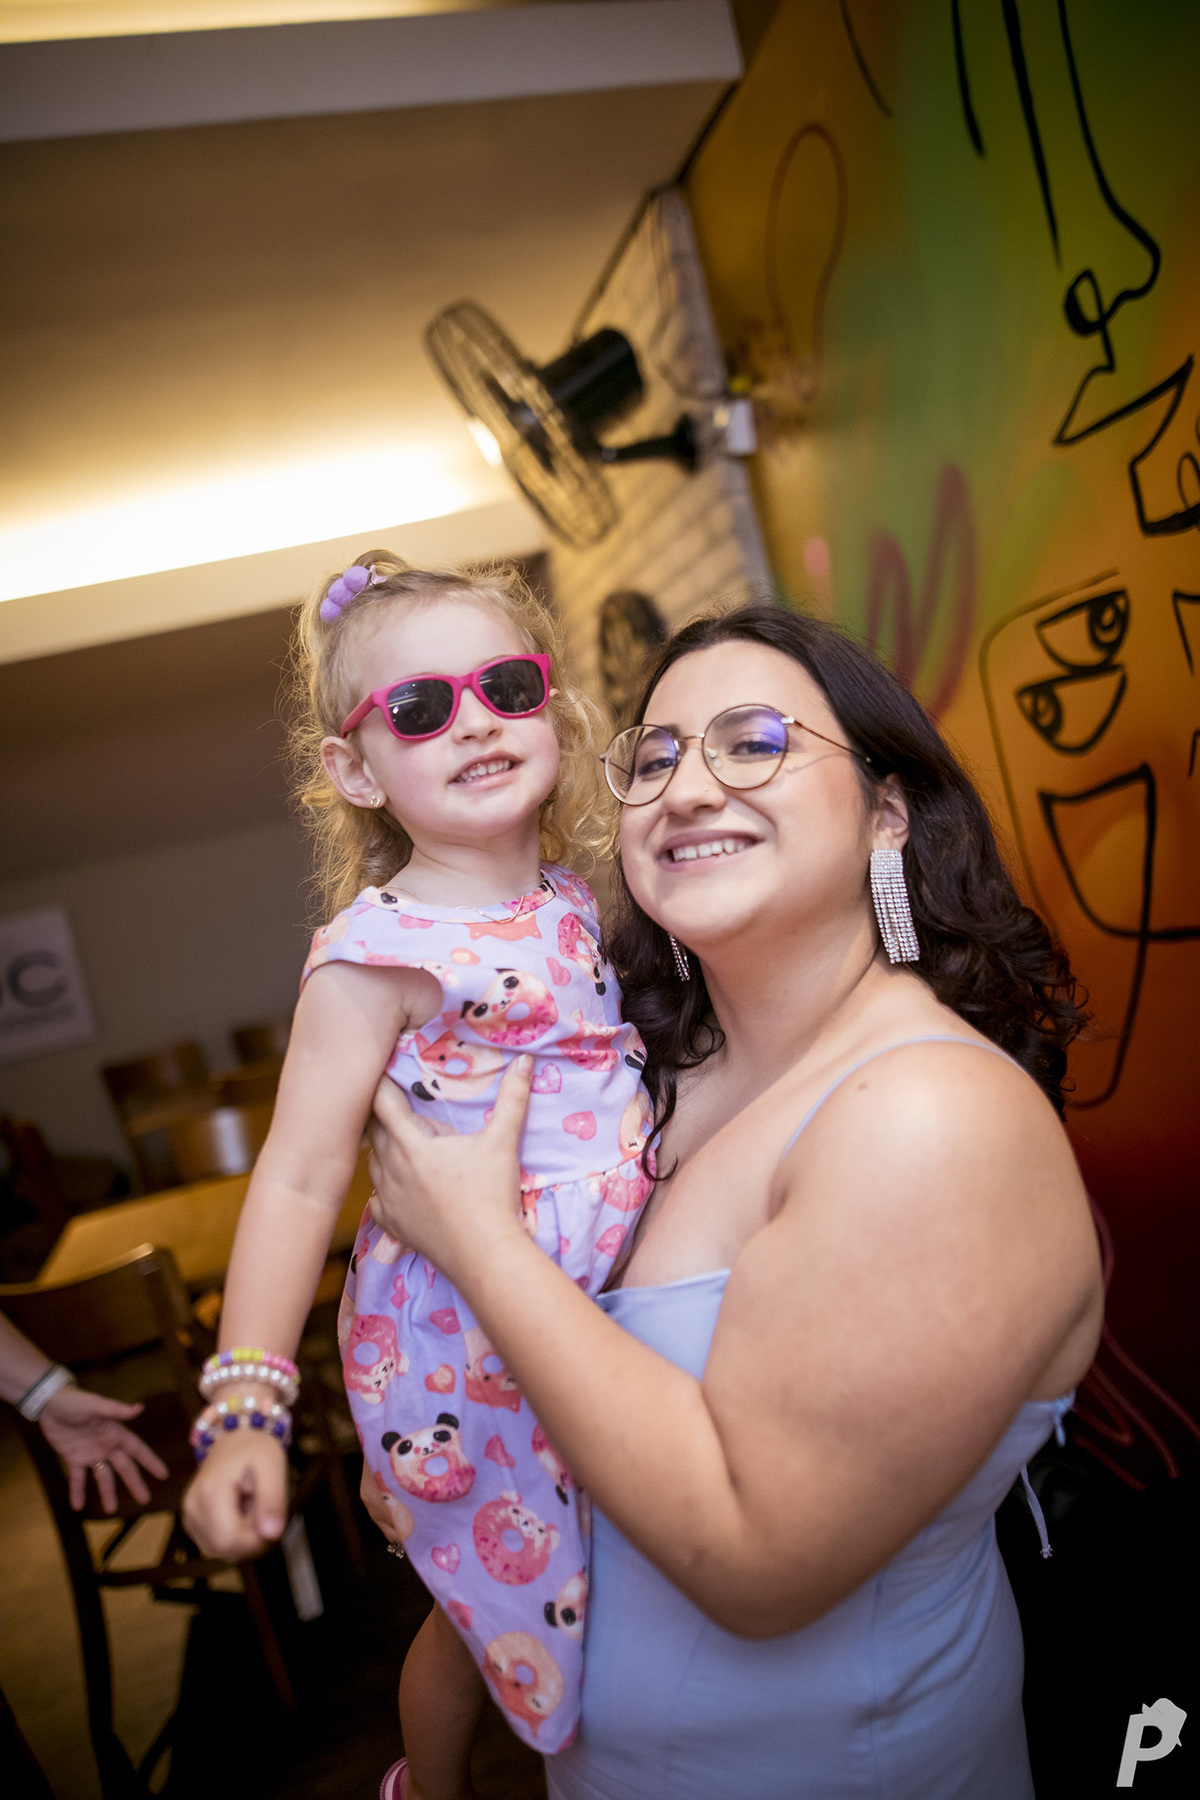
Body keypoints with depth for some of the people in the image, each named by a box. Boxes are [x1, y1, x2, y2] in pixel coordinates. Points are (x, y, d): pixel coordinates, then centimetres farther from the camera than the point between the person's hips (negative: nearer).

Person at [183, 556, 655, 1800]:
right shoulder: (381, 949, -20)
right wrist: (247, 1405, -25)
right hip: (464, 1348, -5)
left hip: (594, 1312, 6)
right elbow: (300, 1178, -20)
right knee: (506, 1607, 16)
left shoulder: (566, 902, 0)